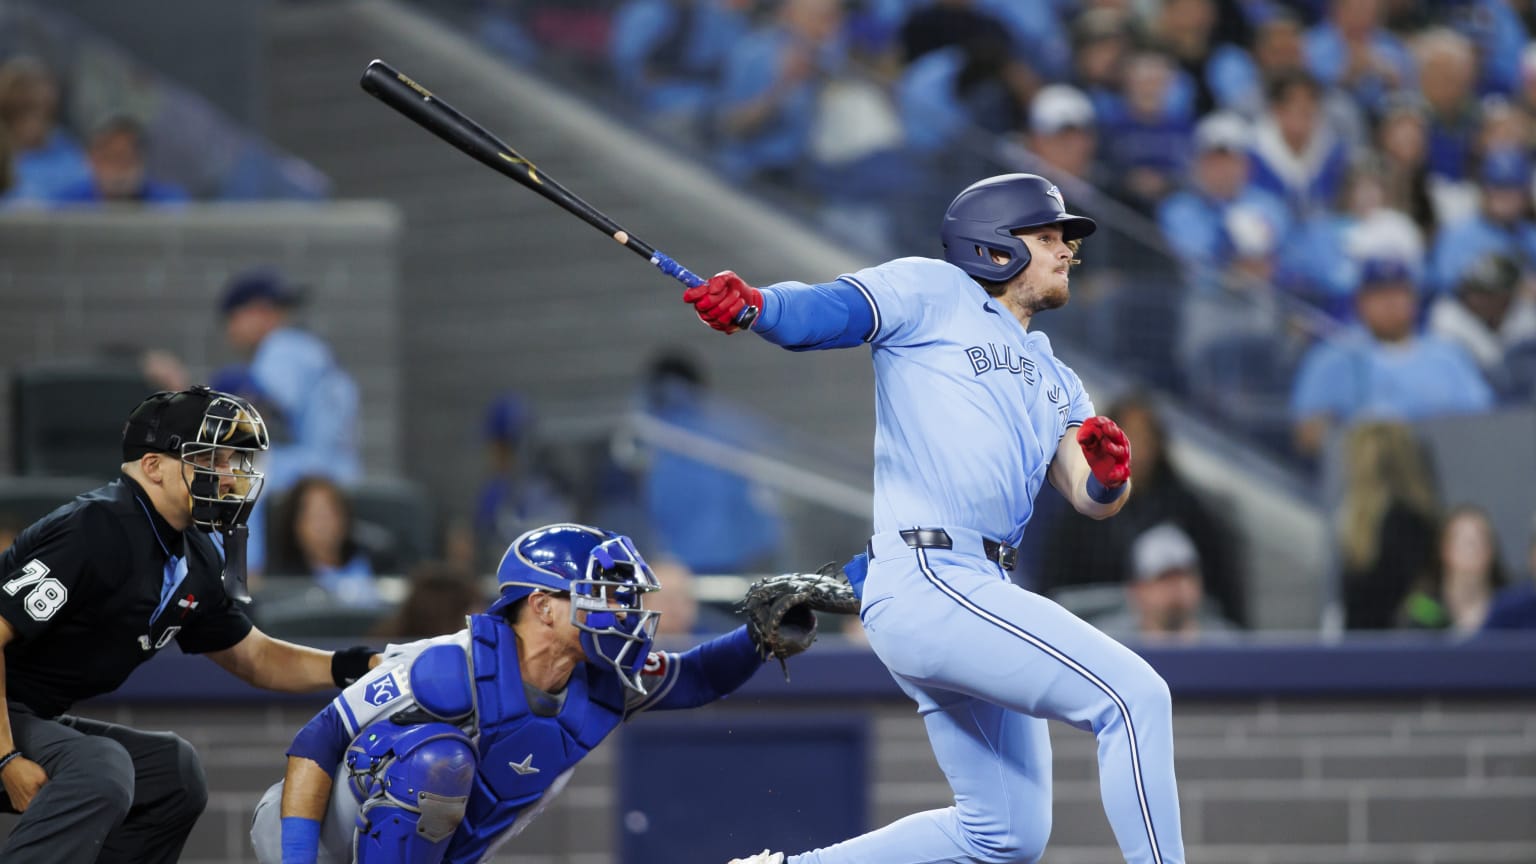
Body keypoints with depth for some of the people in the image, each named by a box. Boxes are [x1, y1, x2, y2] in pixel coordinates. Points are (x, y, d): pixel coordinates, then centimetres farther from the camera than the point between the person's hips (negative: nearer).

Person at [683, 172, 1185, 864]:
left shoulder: (1054, 382, 26)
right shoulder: (934, 291, 5)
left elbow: (1092, 499, 16)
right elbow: (820, 311, -9)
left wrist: (1110, 474, -8)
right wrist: (748, 305, -31)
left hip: (981, 594, 9)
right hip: (927, 579, -9)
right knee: (1135, 698, -18)